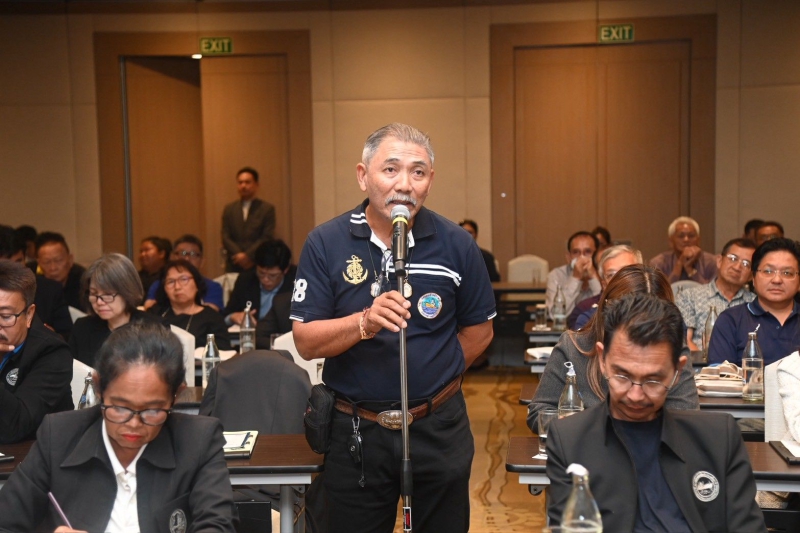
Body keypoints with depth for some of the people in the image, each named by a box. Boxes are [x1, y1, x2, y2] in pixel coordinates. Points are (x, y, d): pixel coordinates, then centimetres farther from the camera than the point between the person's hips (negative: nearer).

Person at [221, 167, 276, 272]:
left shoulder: (267, 209, 4)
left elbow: (266, 238, -4)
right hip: (234, 265, 2)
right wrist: (239, 255, -10)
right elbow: (225, 237, 5)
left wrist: (248, 255, -14)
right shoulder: (229, 209, 13)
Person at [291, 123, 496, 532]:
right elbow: (306, 342, -12)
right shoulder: (325, 244, -8)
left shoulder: (457, 245, -5)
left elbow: (479, 330, 6)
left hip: (439, 428, 1)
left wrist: (429, 378, 1)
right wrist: (364, 322, -28)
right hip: (355, 430, 0)